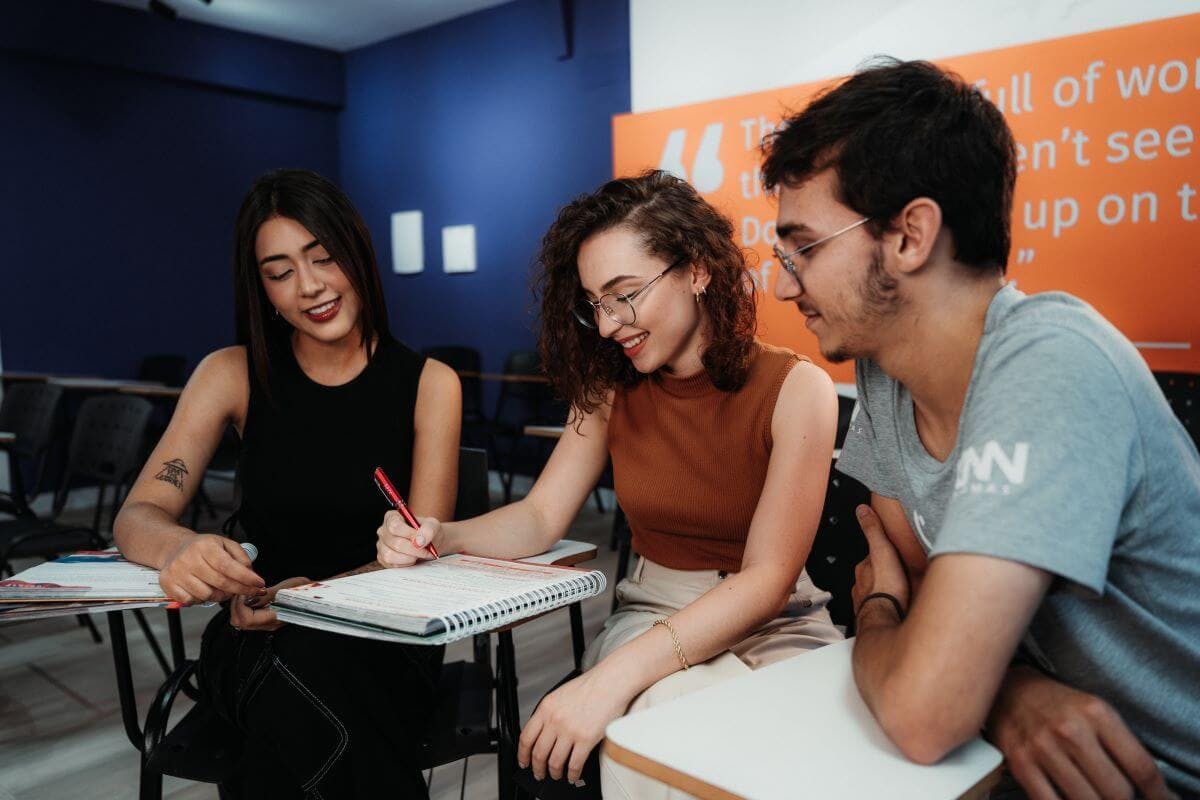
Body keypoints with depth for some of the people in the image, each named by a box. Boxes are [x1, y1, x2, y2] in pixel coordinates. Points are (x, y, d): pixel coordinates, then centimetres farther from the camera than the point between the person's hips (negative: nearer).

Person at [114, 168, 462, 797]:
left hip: (382, 634, 0)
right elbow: (136, 516, -1)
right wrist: (180, 549, -26)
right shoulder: (233, 374, 2)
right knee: (299, 691, -34)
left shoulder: (428, 384, -1)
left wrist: (320, 594, -23)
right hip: (256, 636, 1)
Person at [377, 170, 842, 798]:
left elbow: (768, 578, -20)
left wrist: (615, 675, -32)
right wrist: (442, 538, -19)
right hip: (650, 616, 2)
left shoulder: (795, 388, -12)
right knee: (668, 705, -33)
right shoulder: (611, 389, 3)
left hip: (774, 625, -1)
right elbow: (540, 517, 3)